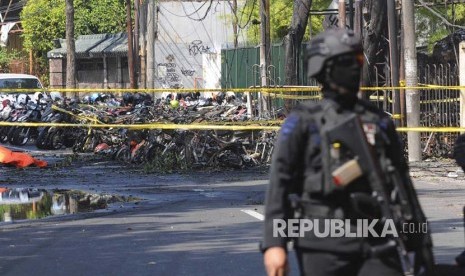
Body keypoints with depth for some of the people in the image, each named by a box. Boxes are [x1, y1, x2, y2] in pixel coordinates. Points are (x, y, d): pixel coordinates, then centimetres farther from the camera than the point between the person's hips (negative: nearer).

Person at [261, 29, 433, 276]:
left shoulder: (380, 122, 14)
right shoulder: (304, 121, 2)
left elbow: (402, 184, 18)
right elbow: (279, 182, -3)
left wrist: (420, 240, 16)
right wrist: (274, 243, -12)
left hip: (376, 243, 3)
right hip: (323, 244, -3)